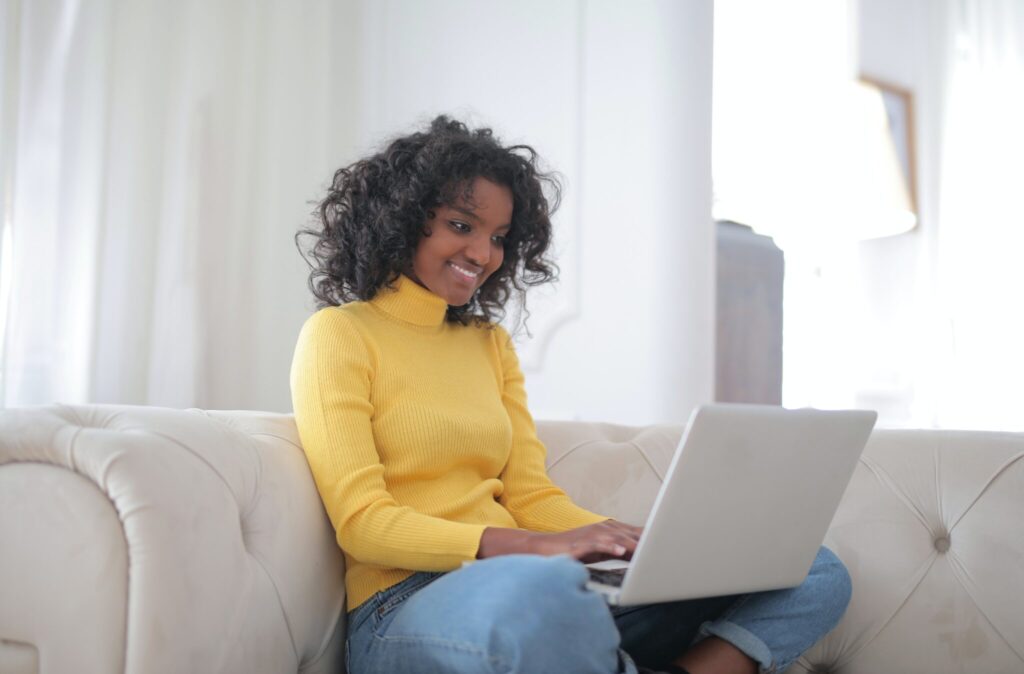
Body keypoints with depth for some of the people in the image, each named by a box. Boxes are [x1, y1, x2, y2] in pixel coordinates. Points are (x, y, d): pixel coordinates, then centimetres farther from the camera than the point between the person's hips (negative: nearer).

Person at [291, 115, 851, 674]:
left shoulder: (490, 342, 21)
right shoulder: (338, 335, 2)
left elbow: (531, 496, 13)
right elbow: (362, 522, -7)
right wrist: (539, 548, -19)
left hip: (539, 584, 7)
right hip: (406, 604, -6)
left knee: (815, 575, -5)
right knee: (543, 589, -43)